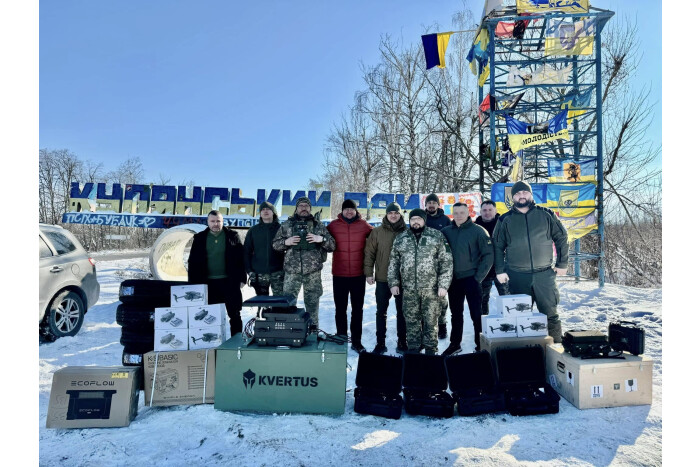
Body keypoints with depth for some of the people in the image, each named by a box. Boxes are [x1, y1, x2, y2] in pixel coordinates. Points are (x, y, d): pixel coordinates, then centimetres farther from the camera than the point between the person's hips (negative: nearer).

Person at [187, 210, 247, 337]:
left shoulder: (232, 236, 2)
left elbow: (241, 258, 0)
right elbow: (192, 261, 7)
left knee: (234, 314, 5)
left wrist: (242, 278, -5)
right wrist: (192, 282, 1)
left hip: (229, 282, -2)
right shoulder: (200, 238, 7)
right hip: (208, 283, 2)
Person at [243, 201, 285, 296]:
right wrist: (249, 270, -2)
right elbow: (247, 251, 6)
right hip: (259, 273, 2)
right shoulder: (253, 230, 8)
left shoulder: (280, 229, 4)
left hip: (278, 272, -2)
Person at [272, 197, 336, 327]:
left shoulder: (318, 225, 10)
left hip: (313, 272, 0)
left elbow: (332, 245, 9)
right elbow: (275, 244, 12)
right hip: (292, 271, 0)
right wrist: (286, 242, -8)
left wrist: (321, 239, -11)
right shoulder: (286, 225, 10)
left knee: (312, 304, 7)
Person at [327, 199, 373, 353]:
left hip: (358, 275, 0)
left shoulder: (363, 225, -1)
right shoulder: (334, 225, -2)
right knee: (340, 309, 10)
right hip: (339, 275, 0)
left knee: (357, 309, 10)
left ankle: (356, 341, 21)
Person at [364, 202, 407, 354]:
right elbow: (369, 253, 1)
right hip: (382, 279, 0)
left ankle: (402, 342, 24)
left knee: (401, 312, 11)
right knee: (381, 312, 8)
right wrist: (369, 273, -5)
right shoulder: (377, 232, 1)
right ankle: (380, 343, 20)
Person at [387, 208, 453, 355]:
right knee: (411, 320, 9)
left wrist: (443, 284, -8)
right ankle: (413, 348, 23)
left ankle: (430, 348, 21)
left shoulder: (437, 236, 1)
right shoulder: (401, 238, 8)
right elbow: (394, 262, 11)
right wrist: (393, 283, 4)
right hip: (409, 289, 2)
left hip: (431, 288, -2)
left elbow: (446, 261, -2)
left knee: (431, 320, 6)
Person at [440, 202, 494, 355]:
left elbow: (488, 254, -7)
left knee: (476, 314, 2)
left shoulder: (478, 231, -6)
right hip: (453, 279, 4)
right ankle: (455, 344, 26)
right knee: (455, 313, 14)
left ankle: (481, 345, 14)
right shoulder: (446, 231, 3)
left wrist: (478, 276, -10)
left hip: (471, 278, -4)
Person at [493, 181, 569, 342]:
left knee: (550, 314, 5)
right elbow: (498, 247, 8)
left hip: (544, 275, 0)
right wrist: (500, 271, 1)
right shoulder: (505, 220, 6)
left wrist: (562, 264, 6)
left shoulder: (546, 214, 5)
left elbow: (562, 238, 10)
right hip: (516, 277, 0)